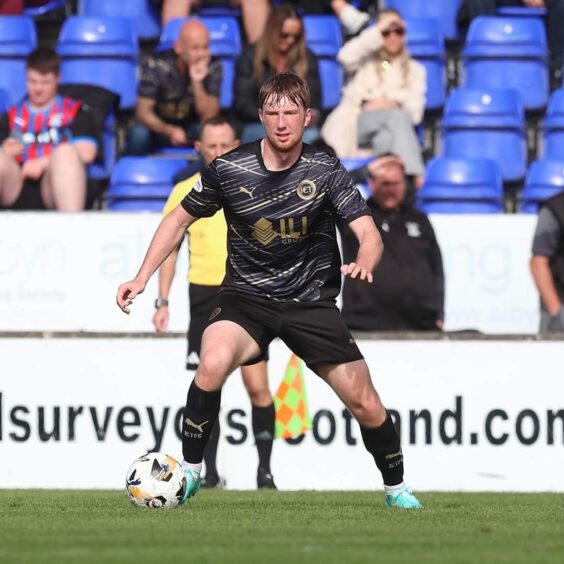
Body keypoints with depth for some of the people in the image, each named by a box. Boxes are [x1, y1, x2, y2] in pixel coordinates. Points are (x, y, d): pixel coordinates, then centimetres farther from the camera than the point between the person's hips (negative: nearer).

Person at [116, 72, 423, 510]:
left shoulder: (326, 171, -9)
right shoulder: (228, 169, -9)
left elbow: (369, 233, -17)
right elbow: (180, 220, 6)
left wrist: (363, 263, -40)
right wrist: (142, 277, -2)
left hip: (311, 301, 1)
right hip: (246, 297, -1)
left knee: (365, 404, -3)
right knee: (213, 363, -32)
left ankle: (396, 488, 24)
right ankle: (190, 471, -14)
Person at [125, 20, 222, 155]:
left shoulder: (213, 67, -12)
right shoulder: (156, 65, -18)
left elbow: (208, 116, -15)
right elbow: (143, 112, -17)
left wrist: (197, 83, -32)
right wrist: (169, 131, -37)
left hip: (191, 129, 2)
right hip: (159, 126, -2)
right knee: (139, 133, -35)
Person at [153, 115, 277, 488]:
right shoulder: (184, 192, 6)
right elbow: (169, 248, 11)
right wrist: (163, 302, 4)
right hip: (204, 294, 1)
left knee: (257, 385, -9)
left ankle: (265, 471, -2)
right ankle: (210, 473, 8)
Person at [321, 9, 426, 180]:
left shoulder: (415, 69, 26)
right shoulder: (367, 62, 23)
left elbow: (415, 111, 12)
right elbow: (346, 56, -3)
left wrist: (396, 104, -8)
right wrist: (378, 31, -1)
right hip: (360, 122, -2)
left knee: (399, 116, -38)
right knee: (397, 115, -36)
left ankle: (413, 177, -59)